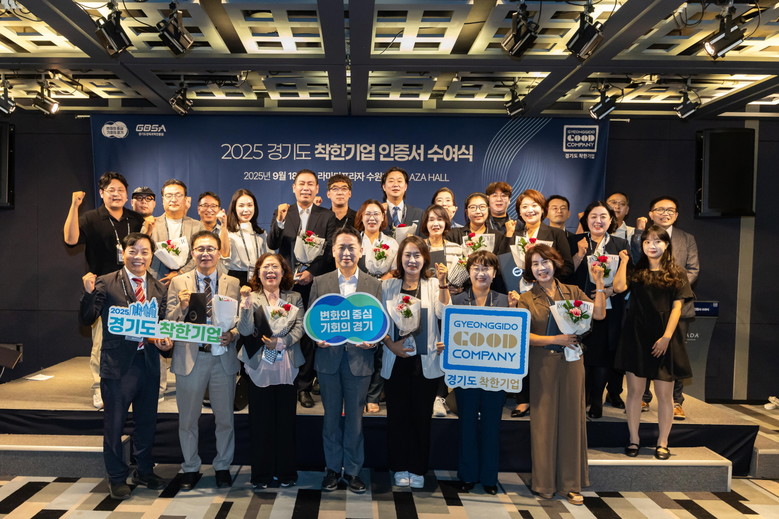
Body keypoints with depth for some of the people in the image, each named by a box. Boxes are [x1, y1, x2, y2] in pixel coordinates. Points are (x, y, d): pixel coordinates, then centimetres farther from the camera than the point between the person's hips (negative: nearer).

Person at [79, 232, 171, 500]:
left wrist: (165, 341, -10)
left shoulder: (159, 288, 6)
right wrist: (89, 294, -26)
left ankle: (144, 472, 35)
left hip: (149, 363, 4)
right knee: (114, 424, 7)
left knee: (147, 422, 17)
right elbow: (87, 319, -10)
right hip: (118, 364, -4)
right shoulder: (106, 283, -6)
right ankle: (117, 478, 25)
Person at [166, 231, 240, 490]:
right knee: (188, 419, 12)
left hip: (223, 358, 1)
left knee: (225, 418, 11)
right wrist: (182, 308, -21)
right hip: (190, 358, 0)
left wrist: (232, 335, -17)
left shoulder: (233, 284, 4)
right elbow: (170, 322, -2)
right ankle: (190, 468, 30)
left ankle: (223, 467, 29)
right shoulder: (178, 283, 2)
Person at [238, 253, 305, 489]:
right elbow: (245, 331, -9)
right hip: (260, 368, -1)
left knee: (286, 420, 8)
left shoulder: (294, 298, 7)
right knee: (260, 422, 4)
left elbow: (299, 328, -2)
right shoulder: (251, 297, 2)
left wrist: (280, 342, -17)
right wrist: (246, 305, -23)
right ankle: (261, 474, 17)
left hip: (287, 368, 1)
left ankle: (286, 472, 21)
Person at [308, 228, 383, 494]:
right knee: (331, 417, 11)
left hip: (359, 359, 0)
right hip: (329, 358, 1)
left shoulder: (374, 285, 4)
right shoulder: (319, 283, 5)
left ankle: (353, 470, 21)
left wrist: (372, 340, -15)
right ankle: (333, 469, 24)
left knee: (355, 418, 8)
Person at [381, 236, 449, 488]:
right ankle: (400, 468, 20)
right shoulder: (387, 285, 5)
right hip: (395, 361, 1)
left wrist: (442, 284, -21)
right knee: (397, 415, 6)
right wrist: (391, 344, -9)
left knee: (421, 416, 6)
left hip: (425, 362, 0)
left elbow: (443, 313, -12)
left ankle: (418, 469, 20)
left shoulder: (433, 285, 4)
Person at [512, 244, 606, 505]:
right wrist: (555, 339, -16)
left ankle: (571, 483, 16)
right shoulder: (526, 299, 1)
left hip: (570, 362, 2)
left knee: (571, 418, 5)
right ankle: (544, 483, 16)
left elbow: (598, 314, -4)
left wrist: (599, 284, -9)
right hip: (542, 365, -1)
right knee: (544, 420, 3)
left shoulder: (572, 292, 7)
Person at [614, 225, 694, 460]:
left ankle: (662, 443, 16)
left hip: (664, 339, -1)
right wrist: (624, 261, 0)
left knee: (665, 394, 4)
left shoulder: (677, 274, 5)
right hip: (636, 337, 1)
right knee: (635, 390, 4)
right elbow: (619, 287, -11)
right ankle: (634, 439, 15)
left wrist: (666, 337, -11)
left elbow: (677, 307, -2)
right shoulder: (636, 272, 9)